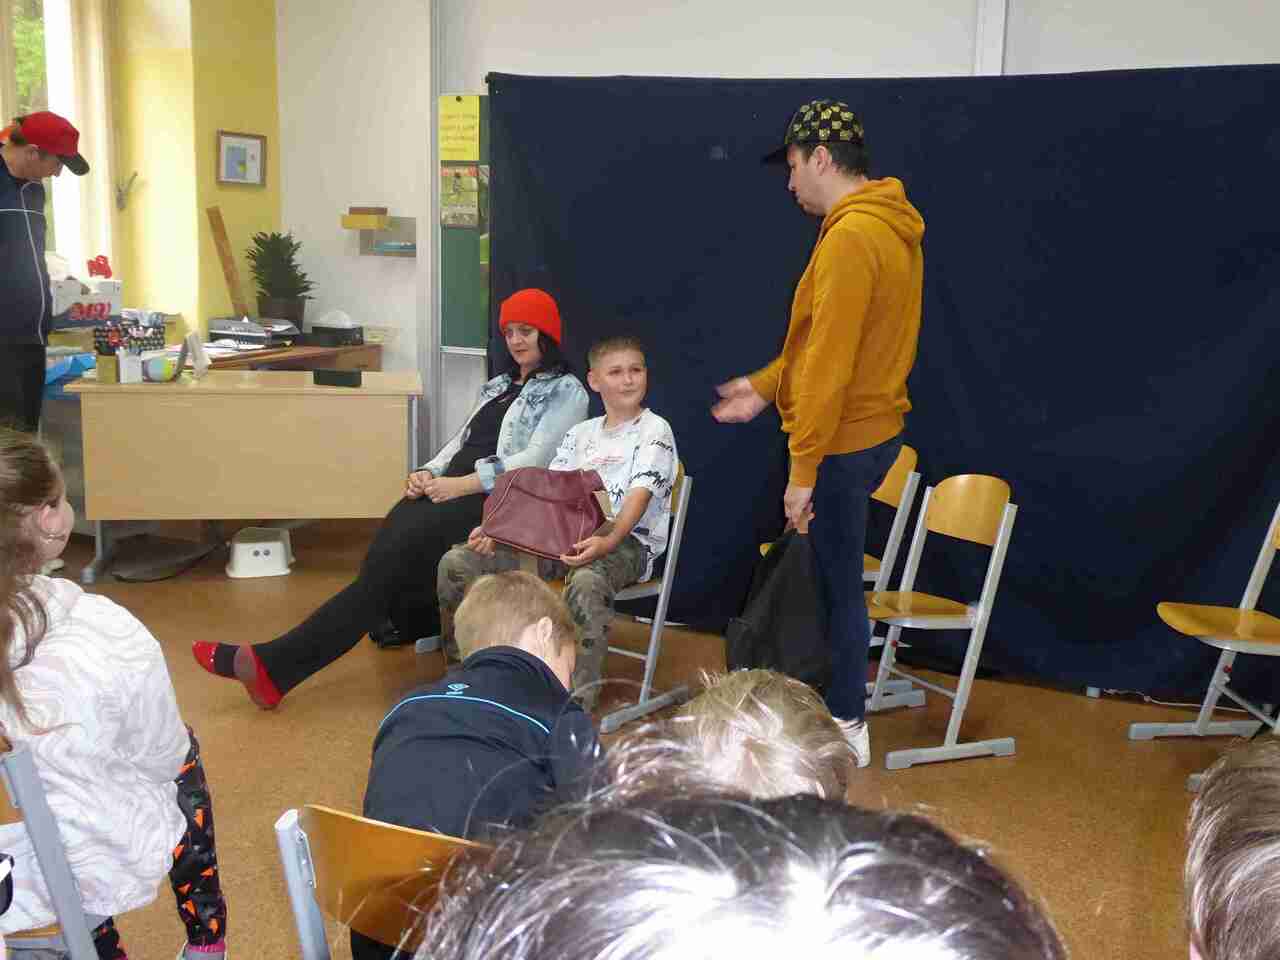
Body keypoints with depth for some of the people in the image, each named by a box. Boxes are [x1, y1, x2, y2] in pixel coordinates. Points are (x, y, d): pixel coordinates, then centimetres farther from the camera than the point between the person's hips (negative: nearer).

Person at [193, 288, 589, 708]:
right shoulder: (499, 384, 28)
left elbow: (535, 459, -8)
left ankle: (275, 663, -31)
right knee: (386, 554, -24)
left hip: (495, 498, -8)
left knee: (396, 555, -26)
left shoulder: (566, 390, 5)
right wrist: (428, 472, 2)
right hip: (450, 488, 8)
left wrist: (462, 484, -16)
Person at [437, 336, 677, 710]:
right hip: (567, 536, 6)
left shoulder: (654, 430, 3)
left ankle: (576, 704, -37)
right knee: (456, 561, -9)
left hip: (628, 541, -6)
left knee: (587, 581, -44)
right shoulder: (580, 433, 22)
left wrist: (608, 541, -32)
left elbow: (639, 495, -13)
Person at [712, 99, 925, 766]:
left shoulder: (851, 236, -20)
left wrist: (803, 467, -20)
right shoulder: (889, 227, 12)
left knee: (837, 582, 3)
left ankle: (846, 725, 17)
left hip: (842, 442, -10)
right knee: (834, 575, 18)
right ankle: (841, 700, 31)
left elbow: (831, 362, -23)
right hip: (871, 430, 10)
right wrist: (766, 387, 17)